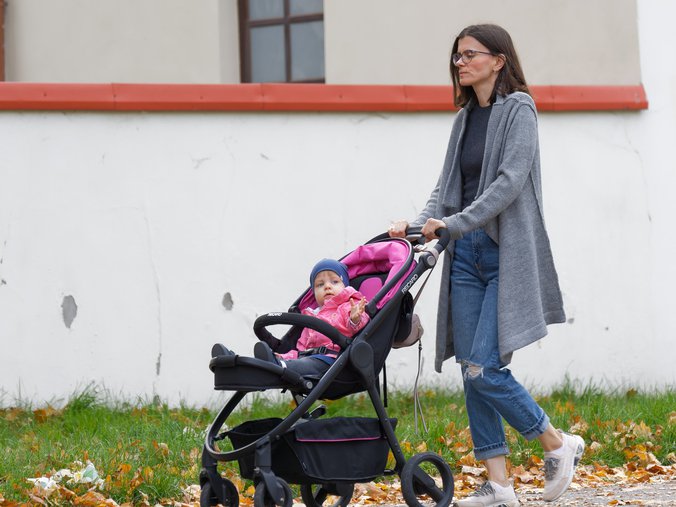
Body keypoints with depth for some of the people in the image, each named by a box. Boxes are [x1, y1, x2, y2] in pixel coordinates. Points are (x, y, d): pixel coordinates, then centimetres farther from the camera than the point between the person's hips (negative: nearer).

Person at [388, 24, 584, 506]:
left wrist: (455, 223, -23)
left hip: (507, 254, -7)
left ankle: (558, 443, 6)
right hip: (467, 255, 7)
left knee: (485, 366, -14)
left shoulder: (518, 109, -5)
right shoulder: (465, 118, 16)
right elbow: (447, 187, 14)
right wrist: (419, 224, -5)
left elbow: (509, 181, -16)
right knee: (471, 370, 2)